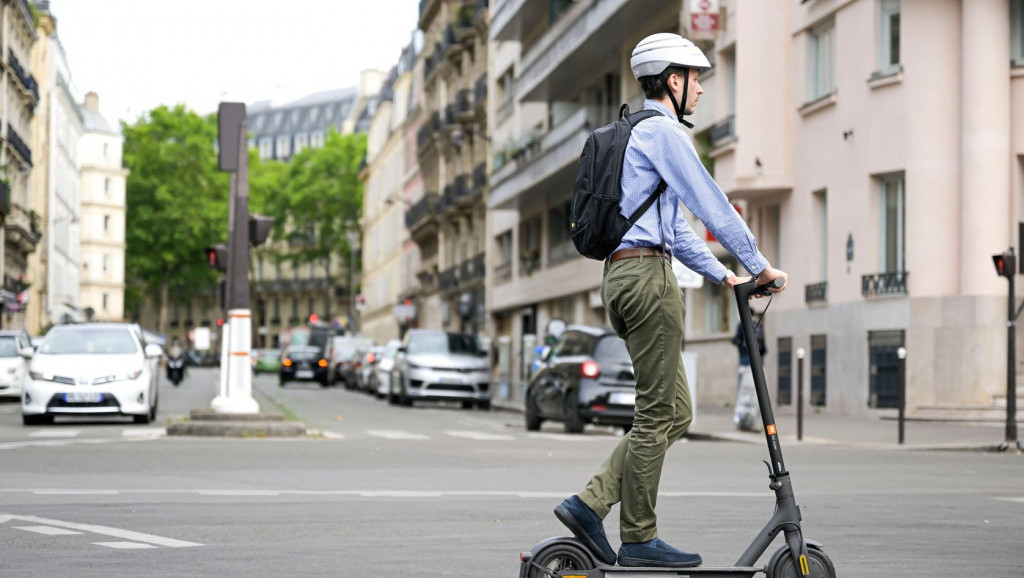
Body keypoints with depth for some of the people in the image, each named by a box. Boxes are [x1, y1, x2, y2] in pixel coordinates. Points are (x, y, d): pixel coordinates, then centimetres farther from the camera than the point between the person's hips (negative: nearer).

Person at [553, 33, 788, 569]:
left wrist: (723, 274, 24)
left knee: (674, 412, 9)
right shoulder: (661, 130, -6)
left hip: (623, 276, 10)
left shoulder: (635, 133, 26)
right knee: (657, 414, -6)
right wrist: (759, 265, -2)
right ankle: (639, 540, -2)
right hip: (646, 273, -10)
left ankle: (589, 504, 4)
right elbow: (710, 202, -9)